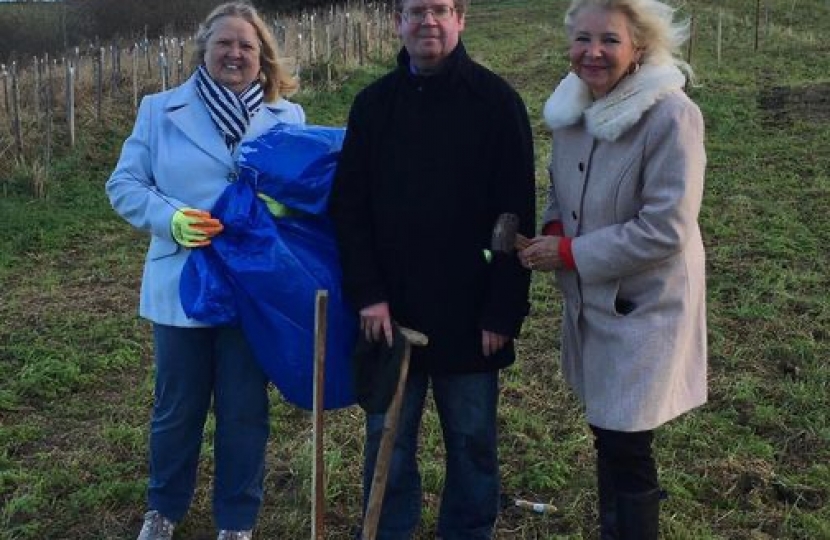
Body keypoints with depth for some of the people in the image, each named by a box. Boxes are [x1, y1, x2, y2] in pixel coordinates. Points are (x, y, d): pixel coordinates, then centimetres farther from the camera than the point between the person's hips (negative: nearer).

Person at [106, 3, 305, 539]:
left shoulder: (289, 117, 2)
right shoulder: (160, 110, 0)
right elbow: (124, 185, -1)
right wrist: (170, 217, -18)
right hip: (182, 286, 0)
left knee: (244, 411, 11)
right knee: (177, 407, 15)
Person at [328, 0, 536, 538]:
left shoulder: (496, 100, -4)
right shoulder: (373, 103, 5)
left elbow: (515, 217, -6)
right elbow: (348, 206, 4)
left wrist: (503, 311, -11)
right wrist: (368, 293, -7)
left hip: (469, 314, -2)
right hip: (392, 309, 2)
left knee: (472, 442, 11)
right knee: (388, 439, 12)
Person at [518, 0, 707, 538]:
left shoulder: (670, 115, -21)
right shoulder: (573, 105, 0)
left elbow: (666, 230, -23)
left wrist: (569, 253, -19)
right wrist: (553, 230, -6)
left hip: (645, 305, -7)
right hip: (590, 301, 7)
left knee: (626, 448, 2)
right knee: (608, 437, 20)